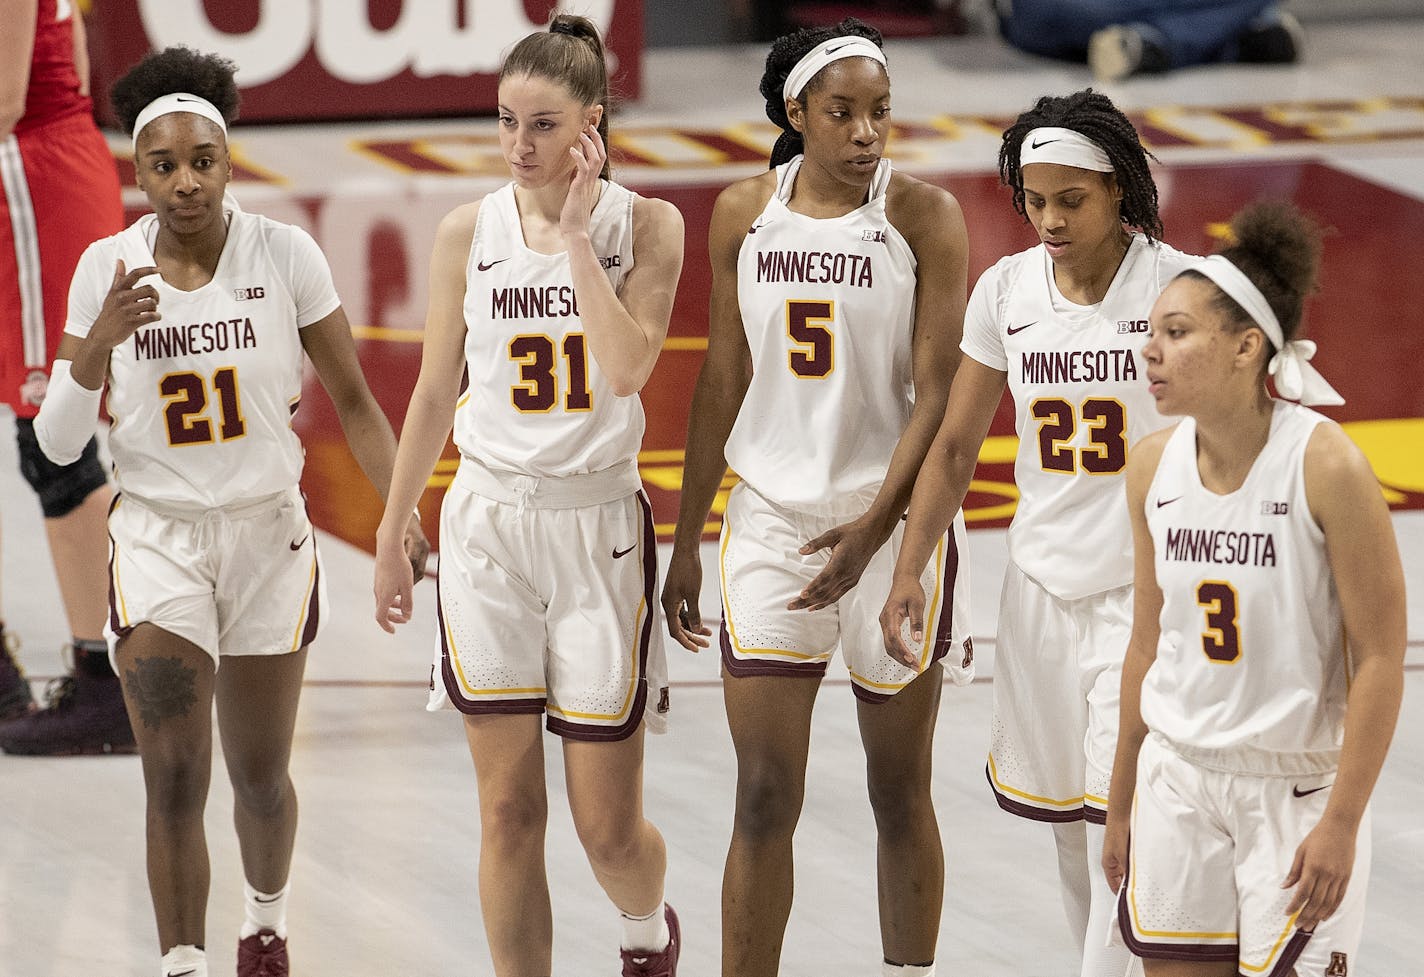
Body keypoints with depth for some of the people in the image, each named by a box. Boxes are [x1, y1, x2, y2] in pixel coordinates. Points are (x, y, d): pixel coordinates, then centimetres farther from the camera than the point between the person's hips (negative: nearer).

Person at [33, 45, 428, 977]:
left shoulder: (285, 253, -10)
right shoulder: (106, 269, -7)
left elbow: (353, 399, -2)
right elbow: (58, 444, -6)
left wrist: (404, 511, -13)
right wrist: (98, 343, -23)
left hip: (269, 534, 0)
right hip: (157, 541, 0)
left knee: (260, 774, 13)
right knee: (176, 780, -12)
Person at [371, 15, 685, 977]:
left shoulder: (645, 225, -3)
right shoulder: (470, 232, 2)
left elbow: (627, 367, -18)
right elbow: (436, 391, 10)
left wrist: (577, 237, -17)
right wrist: (391, 533, 13)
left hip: (598, 526, -1)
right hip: (488, 526, 1)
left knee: (608, 826, 4)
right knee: (509, 812, -1)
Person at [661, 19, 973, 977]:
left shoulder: (925, 215, -7)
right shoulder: (743, 214, 3)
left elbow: (938, 390, -11)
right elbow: (725, 380, 11)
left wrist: (875, 525, -22)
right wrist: (686, 539, 11)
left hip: (898, 520, -2)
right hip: (772, 516, 2)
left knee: (900, 790, 8)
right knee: (765, 797, -2)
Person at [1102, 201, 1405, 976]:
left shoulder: (1327, 467, -17)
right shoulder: (1154, 465, 0)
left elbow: (1381, 657, -14)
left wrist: (1342, 822, -16)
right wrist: (1121, 803, 15)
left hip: (1297, 787, -5)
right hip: (1177, 777, 5)